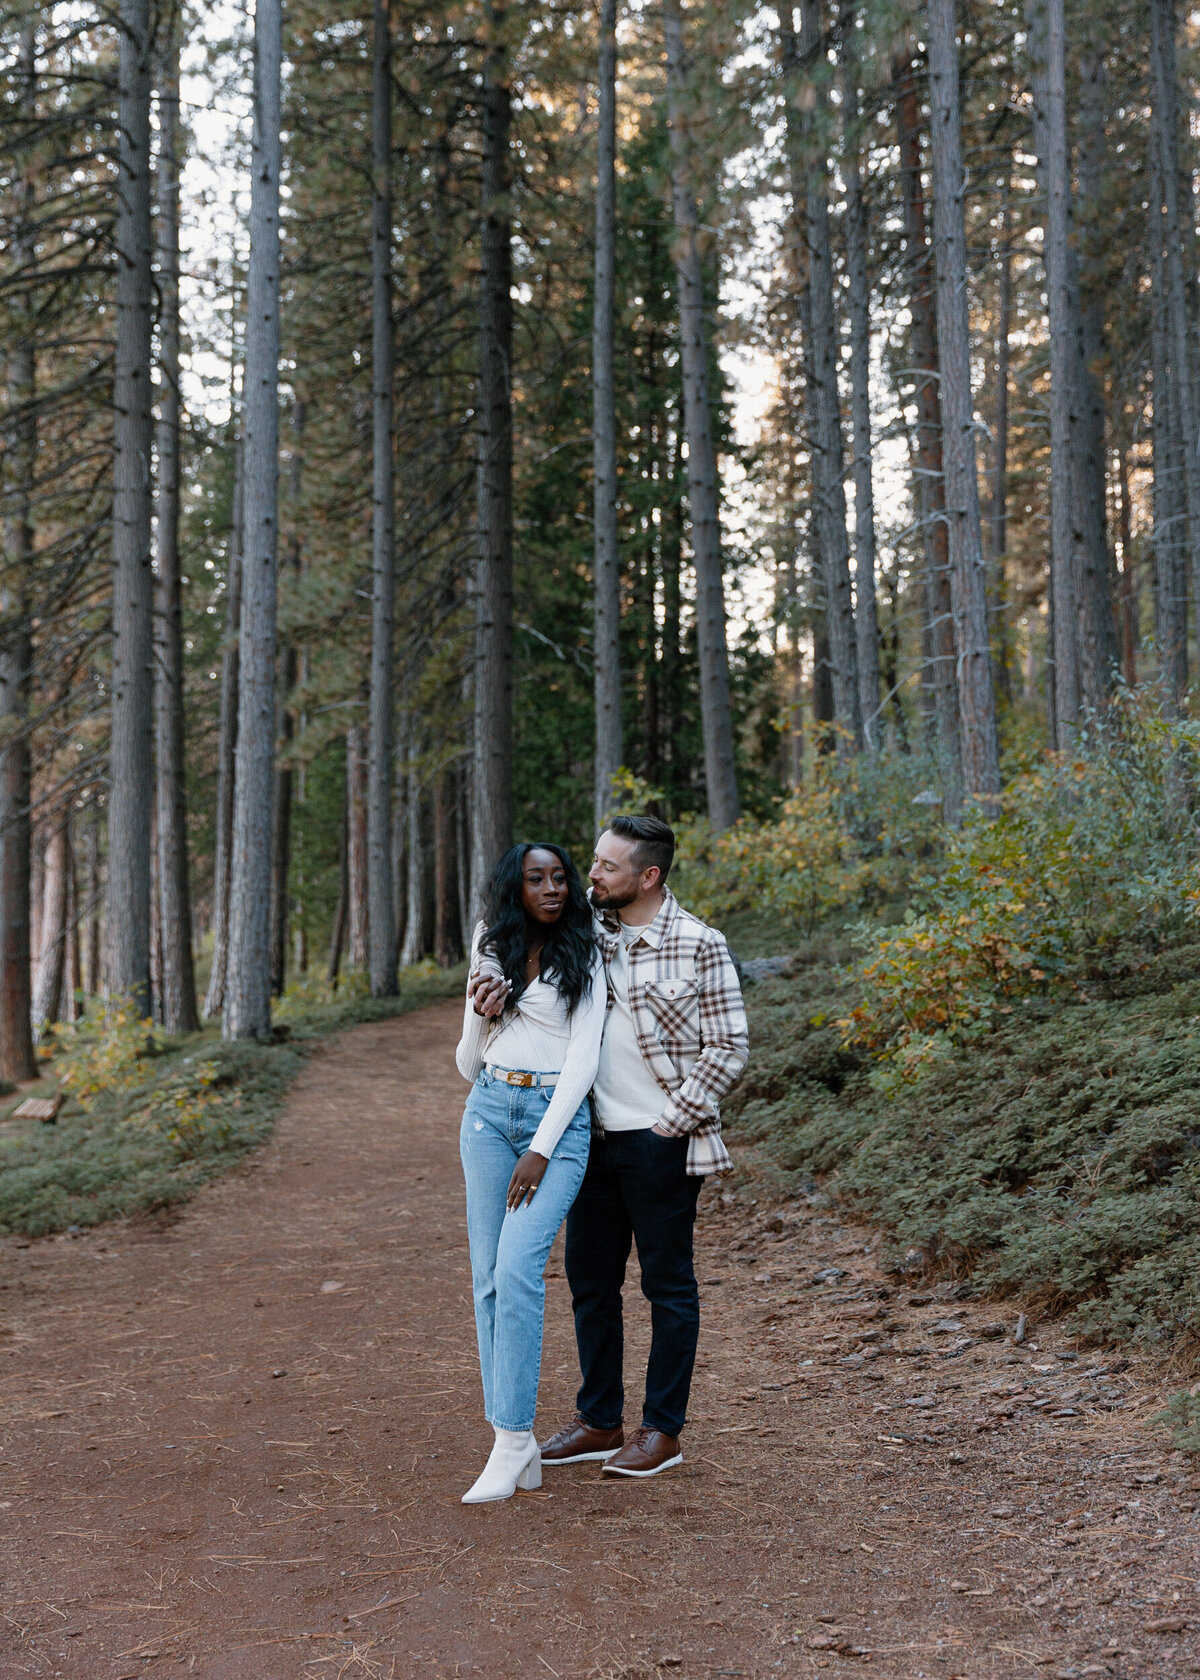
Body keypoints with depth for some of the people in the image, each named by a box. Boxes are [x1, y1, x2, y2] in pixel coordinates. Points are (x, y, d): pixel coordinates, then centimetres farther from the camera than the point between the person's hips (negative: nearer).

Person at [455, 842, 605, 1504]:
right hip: (489, 1113, 4)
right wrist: (481, 1019, -5)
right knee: (488, 1276, 0)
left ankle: (512, 1442, -15)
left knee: (518, 1269, -18)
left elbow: (583, 1059, -6)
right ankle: (516, 1450, 5)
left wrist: (541, 1150, -13)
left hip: (558, 1115, -4)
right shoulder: (490, 953, 14)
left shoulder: (583, 959, 1)